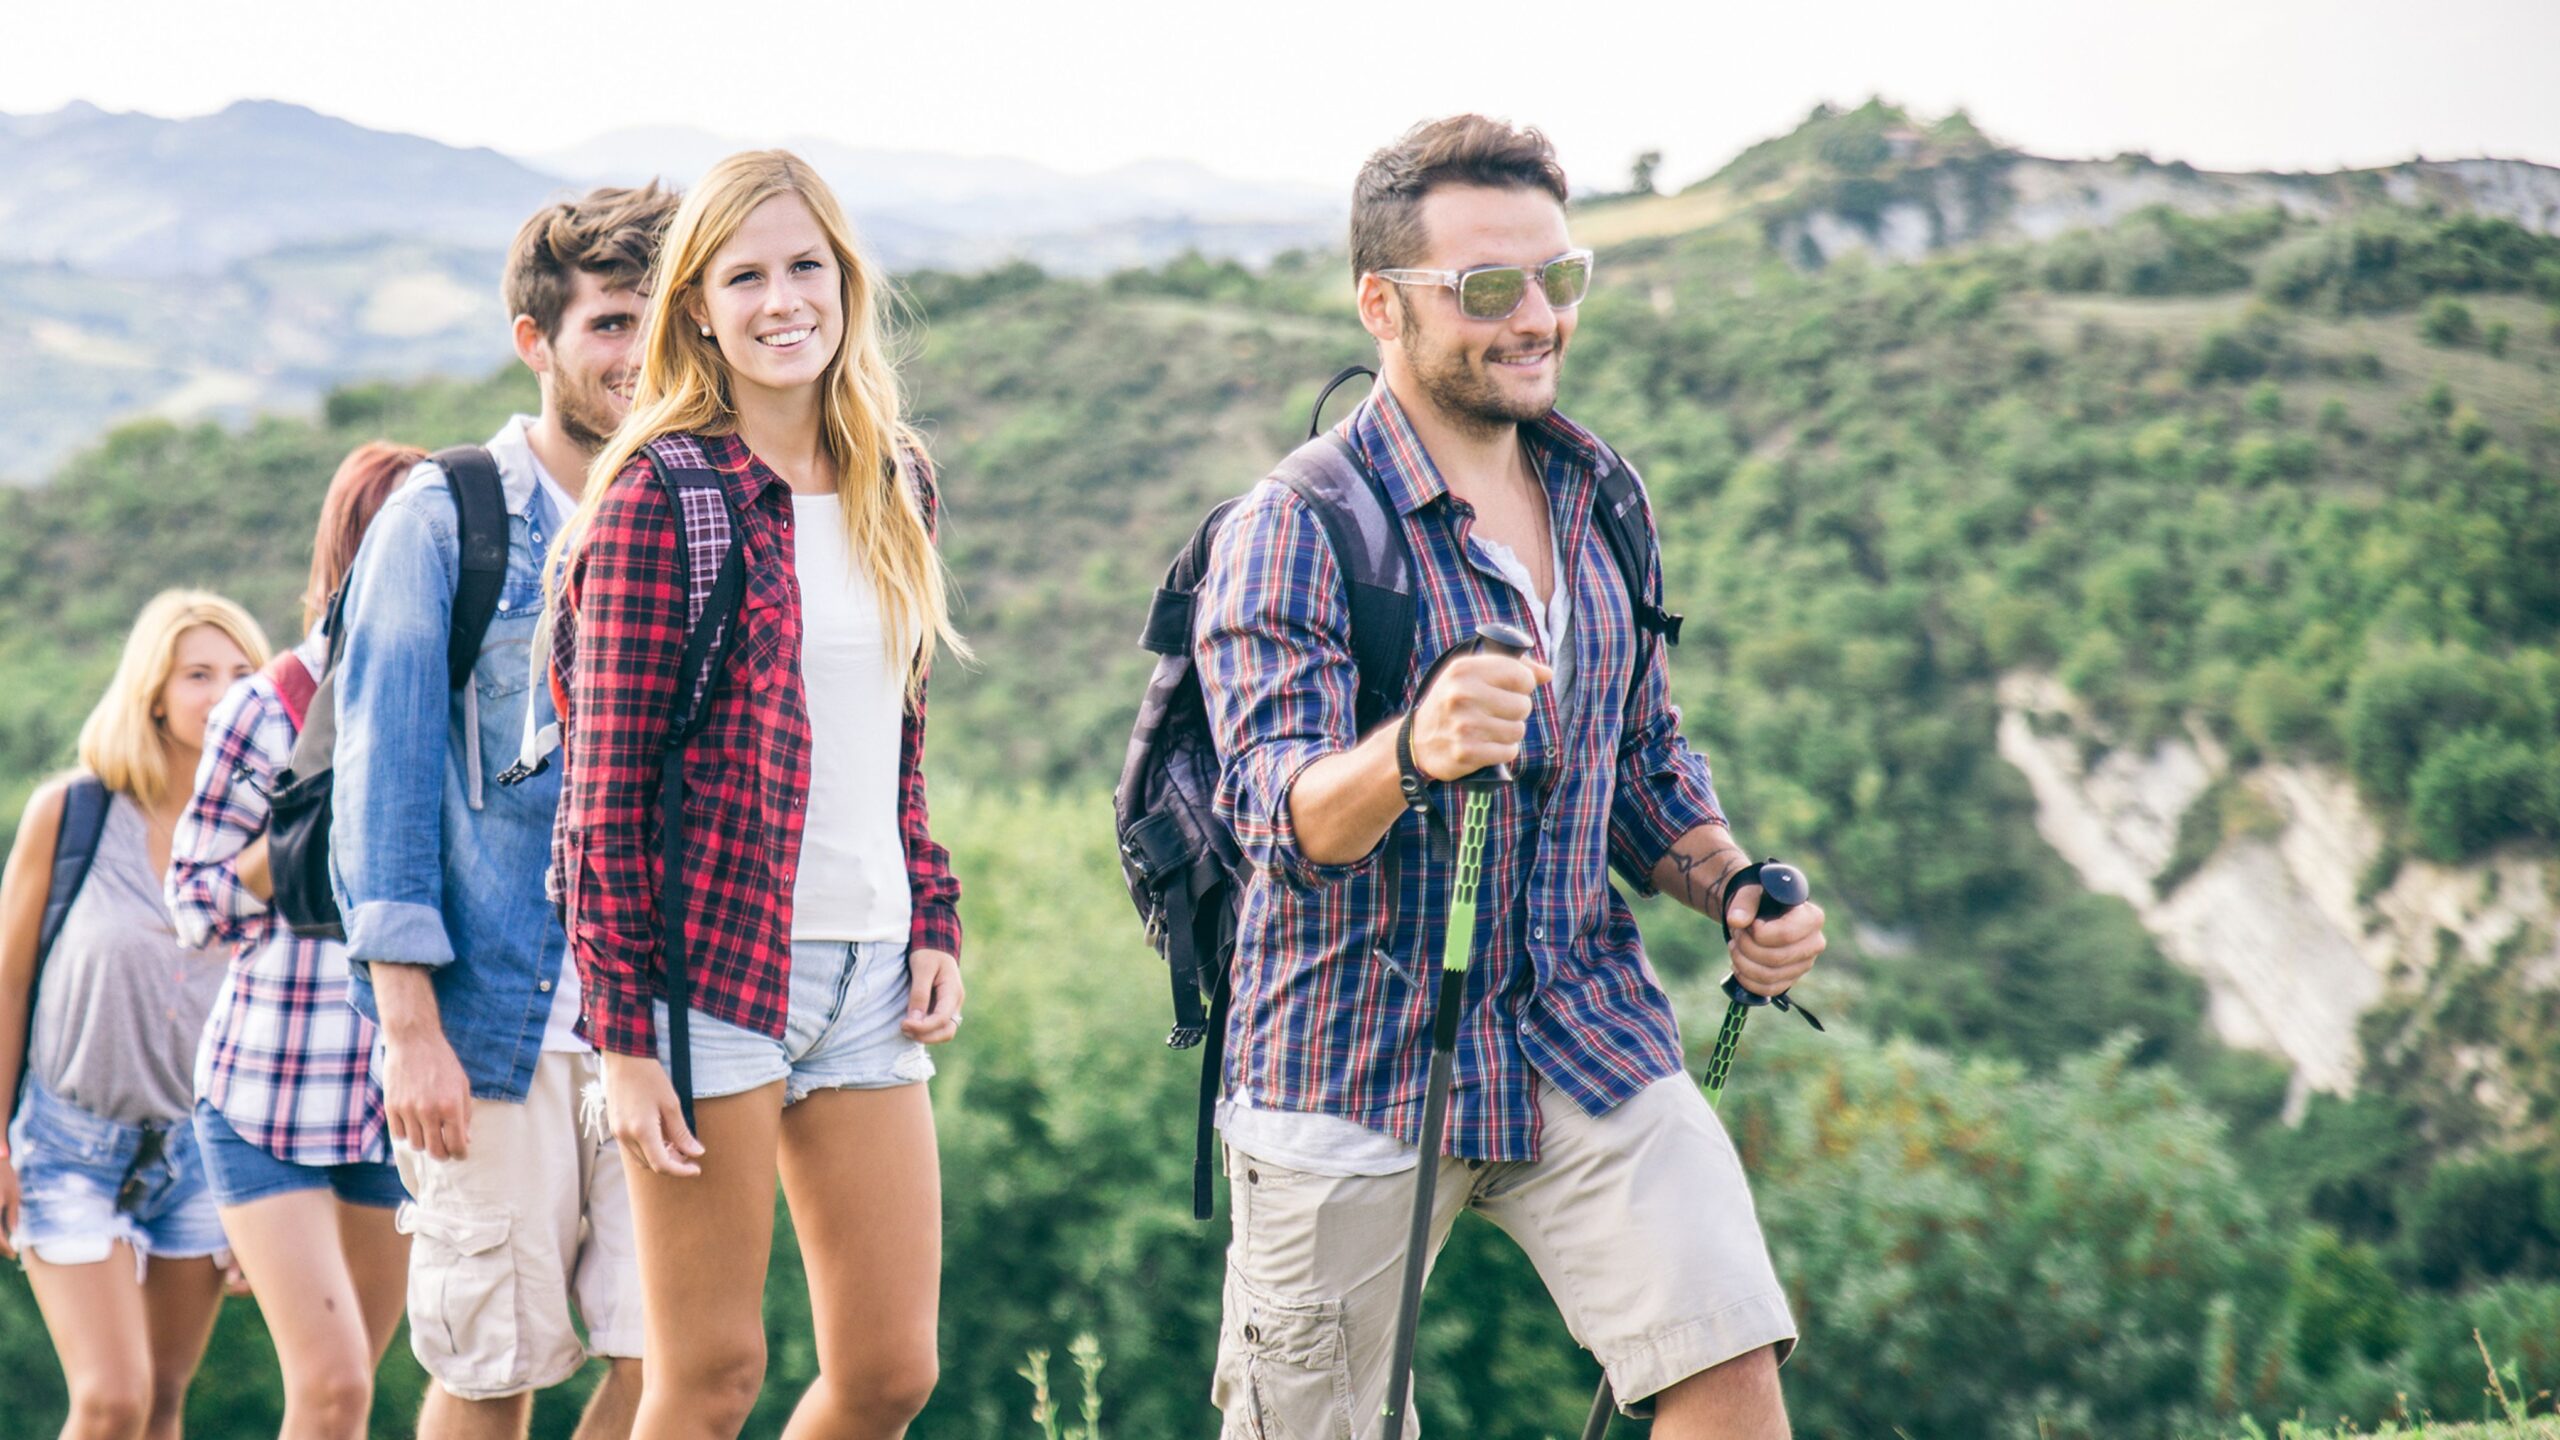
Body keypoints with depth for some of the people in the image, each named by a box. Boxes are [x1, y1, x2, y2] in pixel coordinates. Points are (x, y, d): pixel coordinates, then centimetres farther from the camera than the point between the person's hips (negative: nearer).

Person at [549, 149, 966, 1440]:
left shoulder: (895, 482, 11)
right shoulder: (661, 492, -8)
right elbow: (609, 783, -10)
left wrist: (935, 924, 10)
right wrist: (625, 1034, -13)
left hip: (867, 972, 6)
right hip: (713, 962, -6)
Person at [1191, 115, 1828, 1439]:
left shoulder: (1598, 503, 9)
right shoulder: (1290, 533, -12)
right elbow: (1283, 814, -24)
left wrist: (1736, 892, 0)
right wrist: (1410, 750, -46)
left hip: (1587, 1039, 4)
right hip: (1354, 1066, -4)